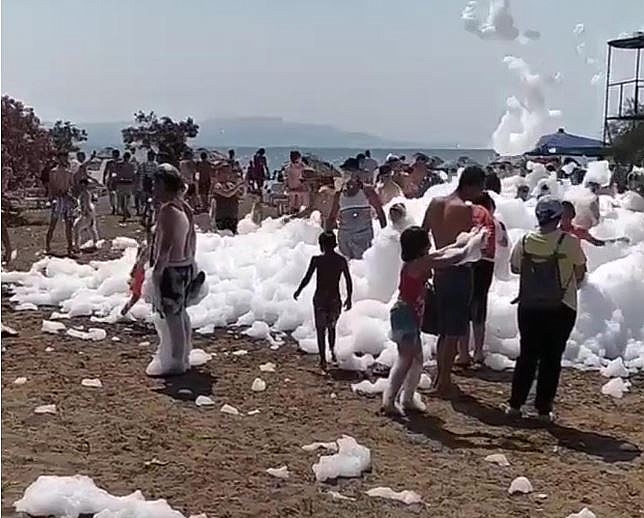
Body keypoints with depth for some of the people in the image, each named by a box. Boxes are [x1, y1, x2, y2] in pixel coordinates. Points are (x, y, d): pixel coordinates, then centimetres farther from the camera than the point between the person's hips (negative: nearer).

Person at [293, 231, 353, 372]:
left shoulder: (317, 260, -11)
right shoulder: (342, 260, -2)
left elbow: (307, 279, -8)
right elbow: (349, 282, 2)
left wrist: (298, 291, 9)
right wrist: (349, 298, 15)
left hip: (320, 299, -2)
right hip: (335, 299, 2)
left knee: (321, 330, 6)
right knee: (331, 327, 25)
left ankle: (323, 360, 1)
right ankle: (332, 352, 32)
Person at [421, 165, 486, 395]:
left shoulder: (435, 203, 6)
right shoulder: (465, 209, -16)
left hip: (440, 271, 8)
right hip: (459, 272, -8)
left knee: (444, 330, 19)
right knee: (454, 332, 2)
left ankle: (440, 377, 28)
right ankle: (444, 382, 6)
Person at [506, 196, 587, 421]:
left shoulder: (525, 241, -4)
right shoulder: (569, 242, -13)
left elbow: (515, 268, 9)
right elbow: (580, 273, -2)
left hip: (529, 306, 3)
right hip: (560, 308, -2)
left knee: (526, 355, 13)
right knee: (551, 358, 7)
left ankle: (515, 404, 15)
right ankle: (543, 408, 10)